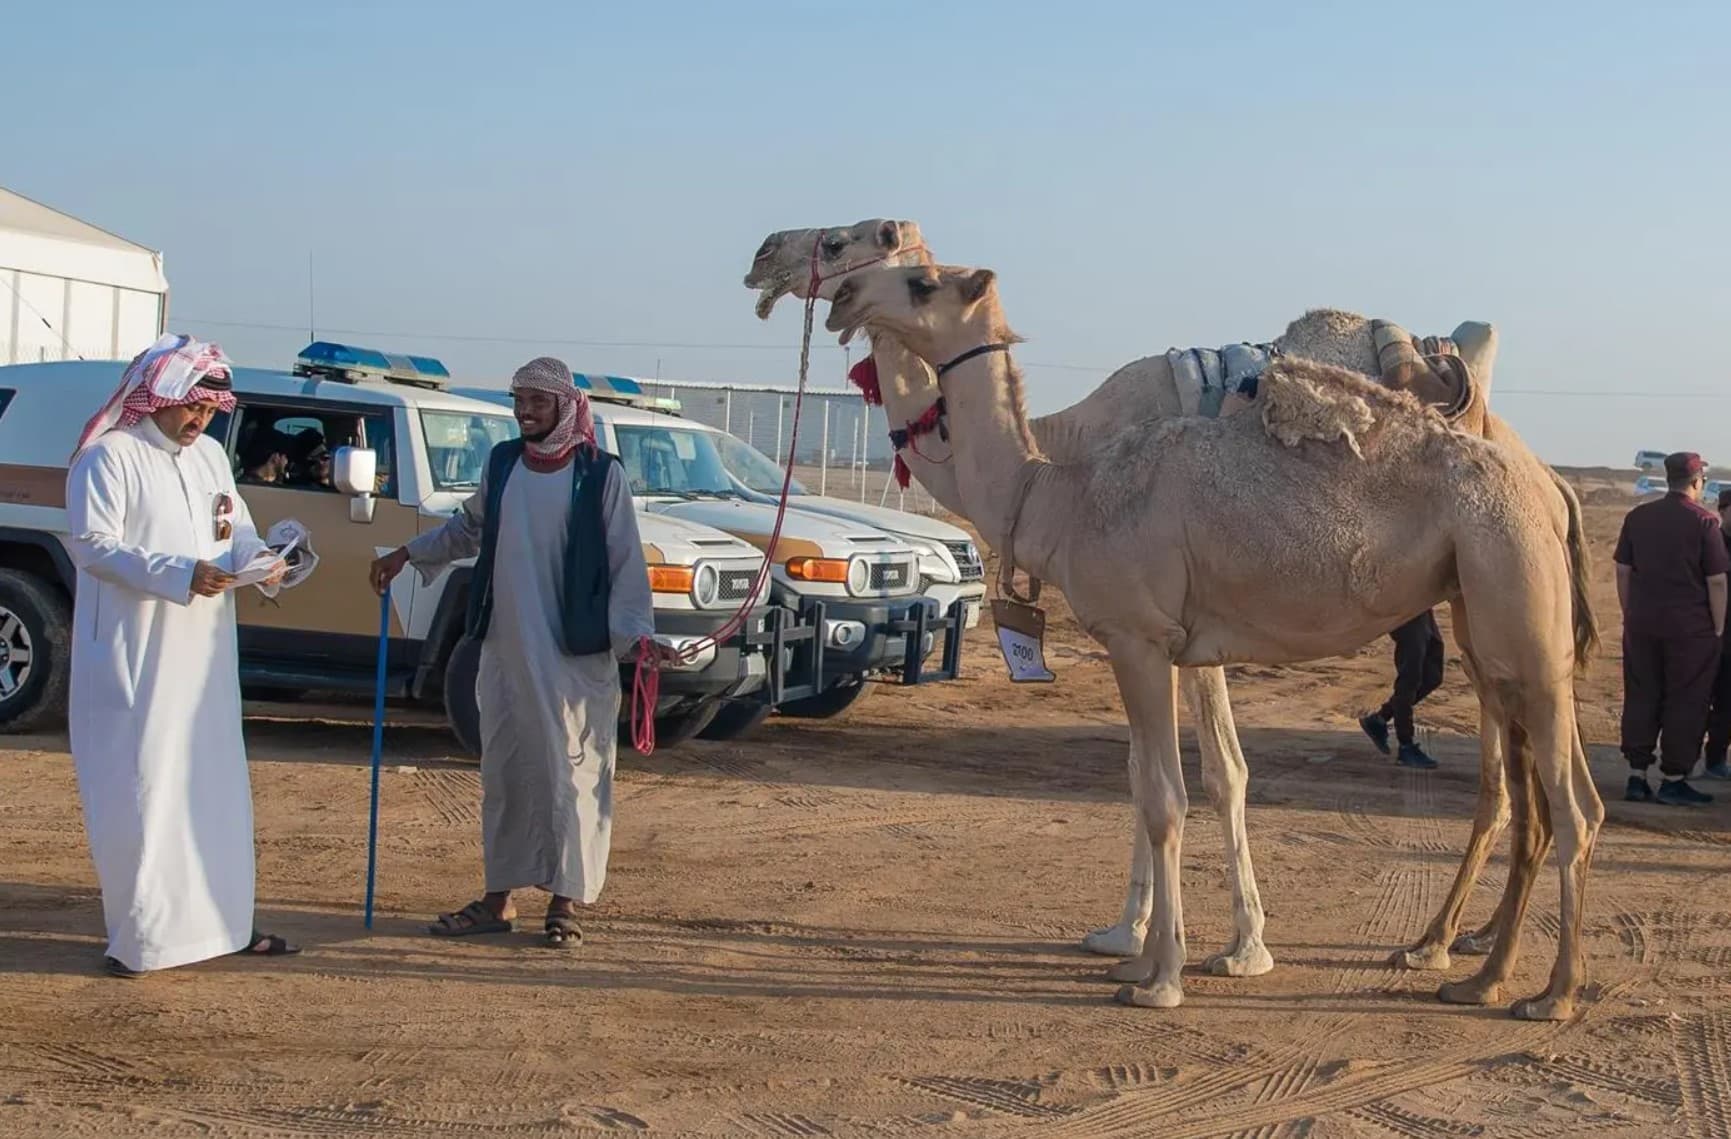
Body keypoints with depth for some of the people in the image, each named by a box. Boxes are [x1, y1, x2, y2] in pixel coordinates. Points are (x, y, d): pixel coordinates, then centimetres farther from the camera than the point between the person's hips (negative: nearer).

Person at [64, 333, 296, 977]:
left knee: (216, 786, 10)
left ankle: (220, 920, 18)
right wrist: (180, 574, -25)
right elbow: (93, 543, -16)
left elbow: (237, 527, 18)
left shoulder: (210, 456, 13)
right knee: (140, 790, -5)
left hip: (203, 651, 7)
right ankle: (140, 935, 2)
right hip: (134, 654, -7)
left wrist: (255, 556, -5)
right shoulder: (109, 457, -9)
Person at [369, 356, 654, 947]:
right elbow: (469, 528, 25)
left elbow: (625, 561, -6)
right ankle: (499, 898, 19)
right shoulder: (501, 462, 8)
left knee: (571, 770, -1)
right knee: (502, 770, 9)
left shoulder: (600, 473, -6)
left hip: (575, 655, -5)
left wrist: (633, 632, -15)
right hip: (505, 649, 5)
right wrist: (408, 553, 18)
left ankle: (566, 900, 8)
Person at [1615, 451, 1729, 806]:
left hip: (1641, 626, 4)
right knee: (1685, 703, 4)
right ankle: (1674, 780, 7)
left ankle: (1637, 777, 11)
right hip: (1690, 628, -4)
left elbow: (1623, 571, 8)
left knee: (1641, 698, 10)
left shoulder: (1638, 517, 5)